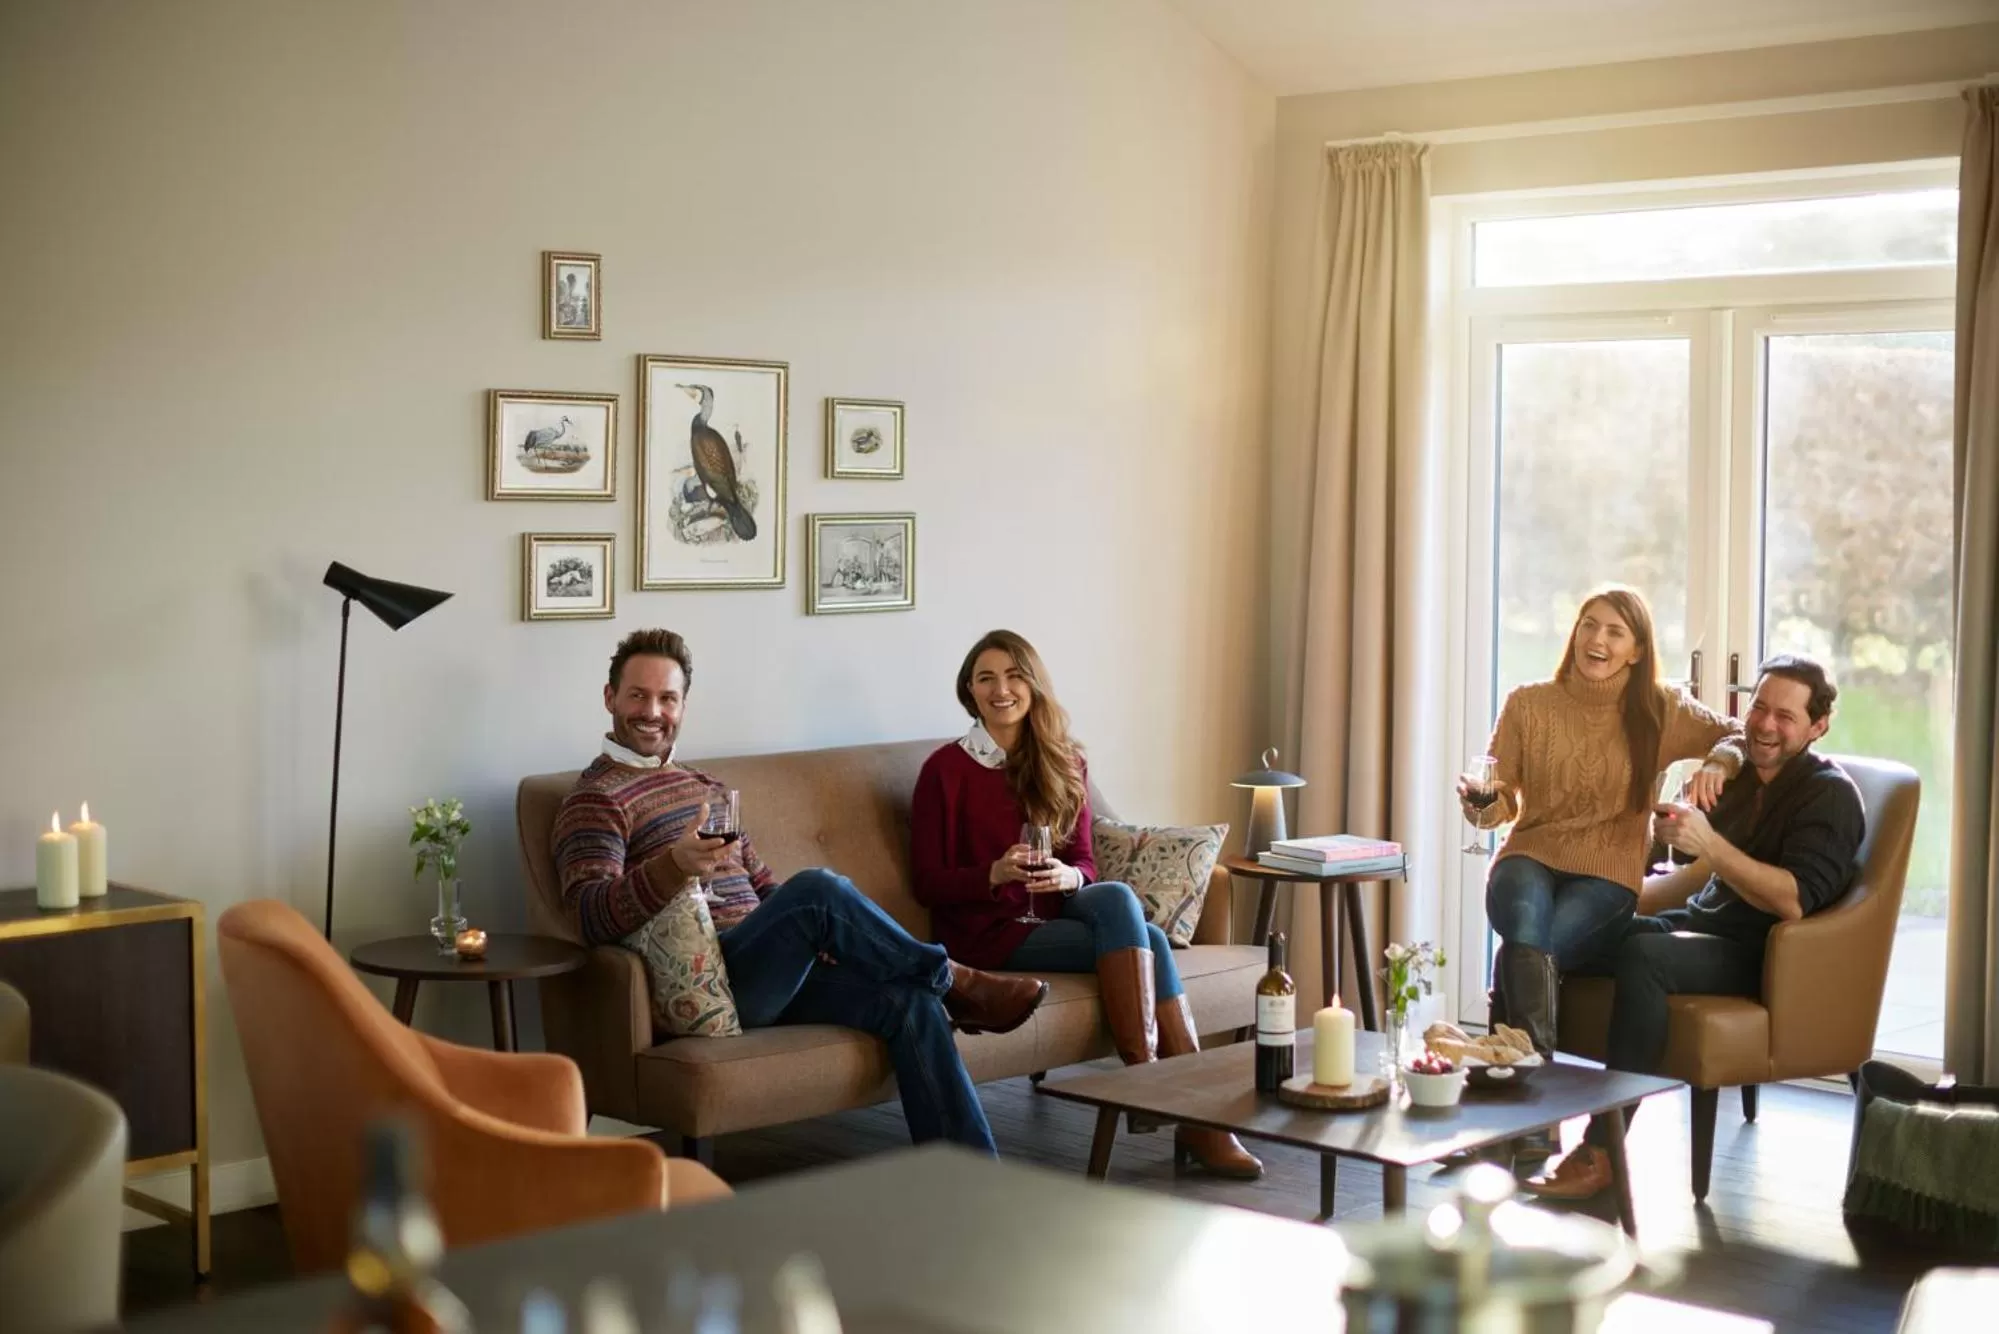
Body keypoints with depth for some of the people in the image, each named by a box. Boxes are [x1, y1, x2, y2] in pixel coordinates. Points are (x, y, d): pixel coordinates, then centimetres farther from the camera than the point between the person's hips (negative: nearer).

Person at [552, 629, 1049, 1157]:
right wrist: (674, 867, -33)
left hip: (769, 973, 7)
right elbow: (593, 917, -15)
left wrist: (817, 934, 7)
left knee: (910, 1001, -17)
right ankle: (956, 982, -10)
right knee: (818, 890, -31)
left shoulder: (702, 786, 26)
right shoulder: (596, 799, 1)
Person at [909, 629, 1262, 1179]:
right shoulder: (945, 769, -3)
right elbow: (928, 883, -4)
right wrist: (995, 873, -22)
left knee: (1115, 898, -31)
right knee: (1144, 940, -26)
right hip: (989, 932, -4)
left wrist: (1069, 876, -12)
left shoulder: (1064, 763, 11)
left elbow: (1083, 858, 13)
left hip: (1056, 913, 5)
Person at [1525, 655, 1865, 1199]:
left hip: (1763, 955, -8)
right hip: (1704, 926, 8)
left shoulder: (1829, 795, -10)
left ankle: (1600, 1154, -33)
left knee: (1643, 957, -35)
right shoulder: (1741, 776, 12)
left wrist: (1709, 842, -30)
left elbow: (1793, 902, -24)